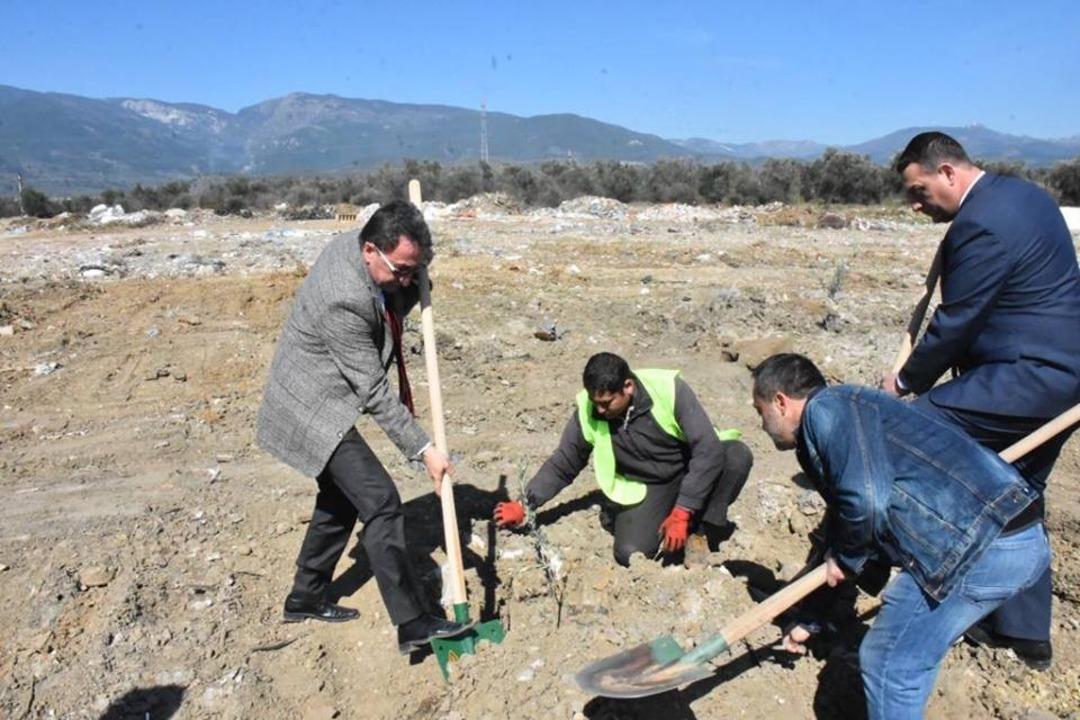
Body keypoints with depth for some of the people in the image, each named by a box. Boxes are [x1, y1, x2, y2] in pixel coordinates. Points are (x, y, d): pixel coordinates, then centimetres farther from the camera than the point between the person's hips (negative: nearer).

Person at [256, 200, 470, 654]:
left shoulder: (350, 242, -4)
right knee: (380, 502, -12)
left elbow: (394, 307, 9)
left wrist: (417, 282, -13)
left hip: (322, 402, 10)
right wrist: (422, 448, -21)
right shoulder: (344, 299, -31)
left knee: (341, 498, 19)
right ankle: (412, 625, -5)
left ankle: (305, 599, 35)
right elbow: (373, 391, -26)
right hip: (314, 410, -10)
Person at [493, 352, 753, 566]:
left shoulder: (668, 388, -27)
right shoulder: (587, 412, -17)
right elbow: (562, 465, -4)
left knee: (737, 455, -30)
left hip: (689, 472, -1)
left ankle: (703, 532, -9)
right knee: (630, 554, -23)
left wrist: (681, 513, -31)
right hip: (644, 487, 1)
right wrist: (523, 505, -16)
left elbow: (709, 449, -28)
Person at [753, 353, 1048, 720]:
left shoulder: (827, 407, -9)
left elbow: (866, 503, -23)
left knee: (888, 663, 2)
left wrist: (846, 559, 0)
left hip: (985, 543, -10)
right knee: (909, 656, 23)